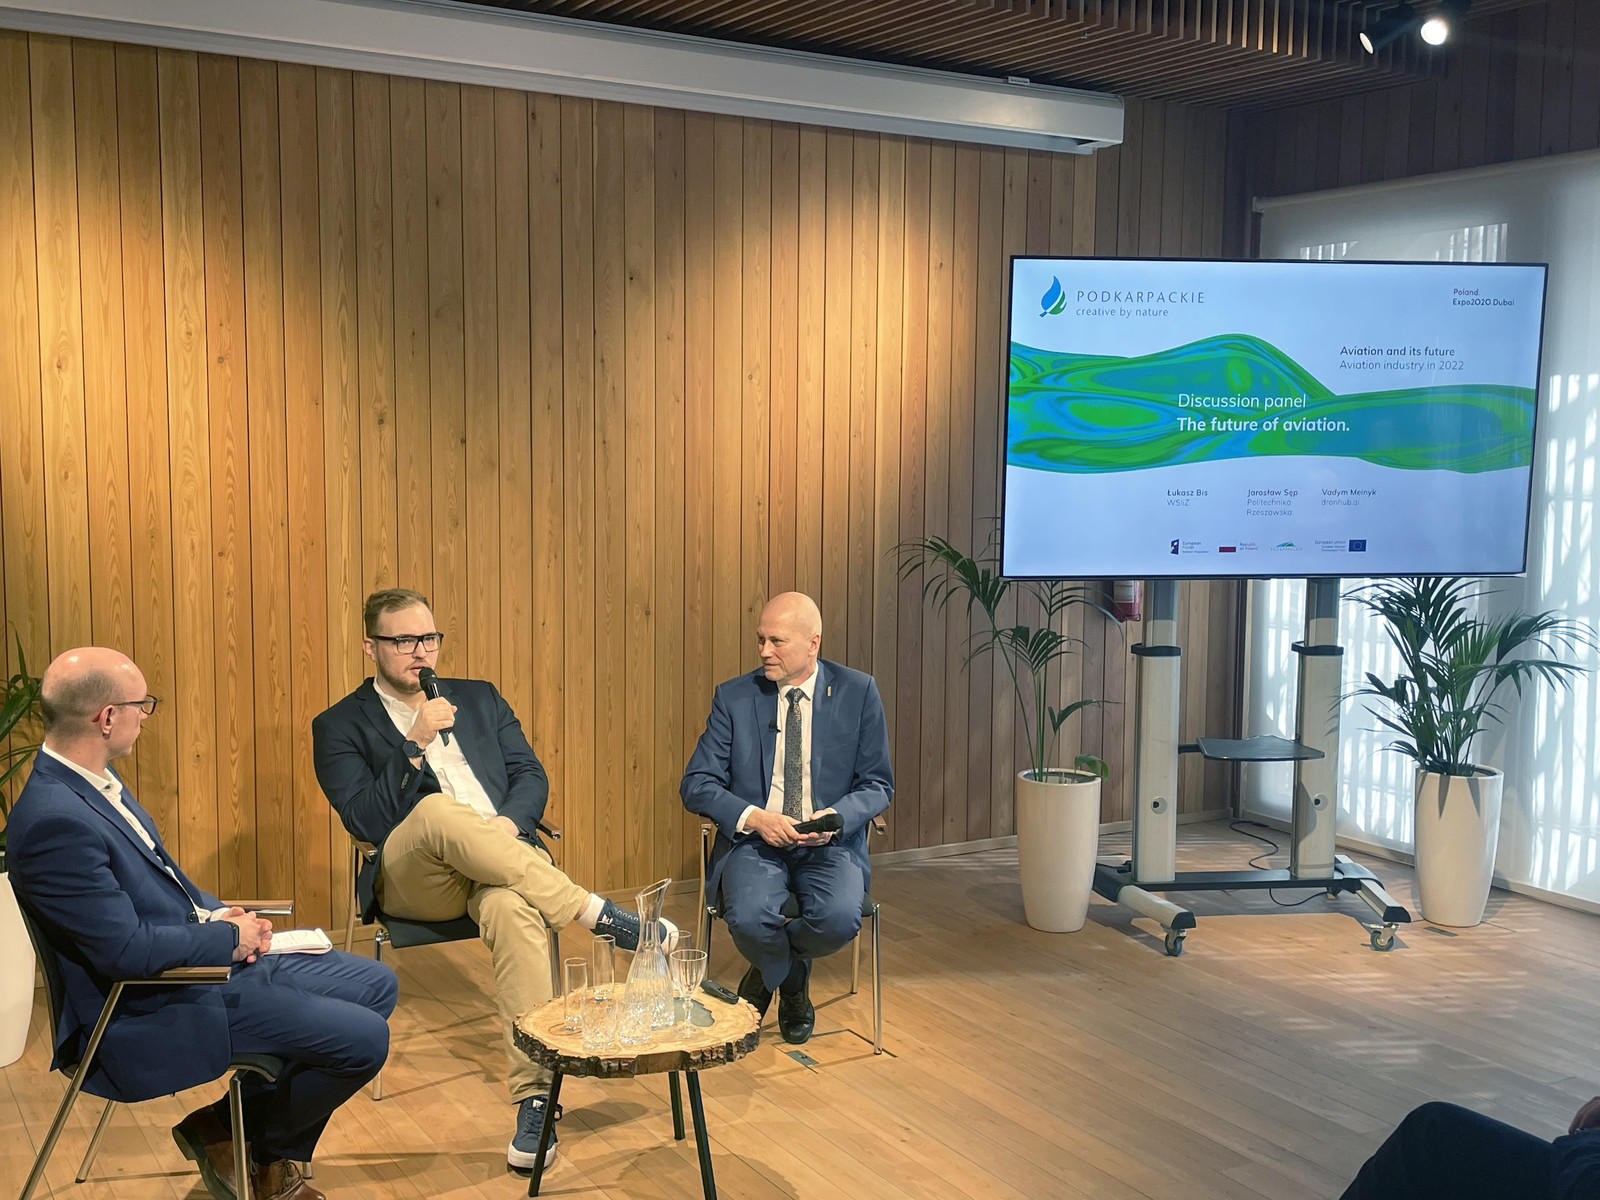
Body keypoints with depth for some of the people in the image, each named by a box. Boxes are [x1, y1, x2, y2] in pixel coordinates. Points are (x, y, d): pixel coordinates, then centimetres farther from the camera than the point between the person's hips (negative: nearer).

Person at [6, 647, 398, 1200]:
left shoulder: (90, 781, 4)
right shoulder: (54, 821, -27)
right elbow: (126, 949, -28)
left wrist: (218, 913, 2)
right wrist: (230, 937, -13)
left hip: (210, 956, 10)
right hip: (155, 1009, -10)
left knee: (376, 984, 10)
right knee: (364, 1039, -16)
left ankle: (270, 1150, 19)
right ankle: (243, 1142, 11)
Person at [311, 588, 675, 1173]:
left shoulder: (480, 698, 24)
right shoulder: (339, 726, 12)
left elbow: (531, 776, 15)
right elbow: (366, 822, -3)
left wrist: (509, 822, -7)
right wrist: (415, 743, -12)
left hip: (505, 856, 2)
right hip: (412, 879, -2)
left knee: (514, 909, -36)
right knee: (437, 810, -38)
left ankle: (535, 1093, -36)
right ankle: (596, 913, -31)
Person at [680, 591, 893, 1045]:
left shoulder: (858, 692, 1)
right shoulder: (734, 697, 2)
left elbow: (878, 785, 4)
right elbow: (696, 785, 0)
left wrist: (837, 816, -18)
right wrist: (753, 818, -19)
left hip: (831, 845, 0)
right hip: (754, 842, 0)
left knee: (840, 918, -31)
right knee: (749, 919, -31)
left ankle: (767, 973, 6)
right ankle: (793, 983, 7)